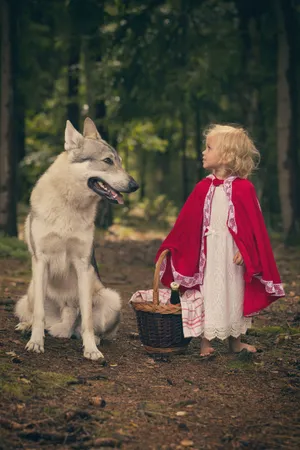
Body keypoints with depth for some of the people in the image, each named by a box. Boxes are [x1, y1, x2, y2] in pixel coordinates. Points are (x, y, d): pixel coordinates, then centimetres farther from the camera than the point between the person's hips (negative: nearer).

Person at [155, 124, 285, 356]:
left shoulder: (243, 188, -9)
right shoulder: (203, 187, 1)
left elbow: (253, 224, -7)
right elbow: (187, 222, 6)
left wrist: (245, 250, -14)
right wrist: (172, 248, 6)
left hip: (232, 252, -2)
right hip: (207, 250, 2)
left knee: (234, 293, 10)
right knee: (208, 293, 5)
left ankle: (235, 341, 24)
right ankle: (206, 342, 13)